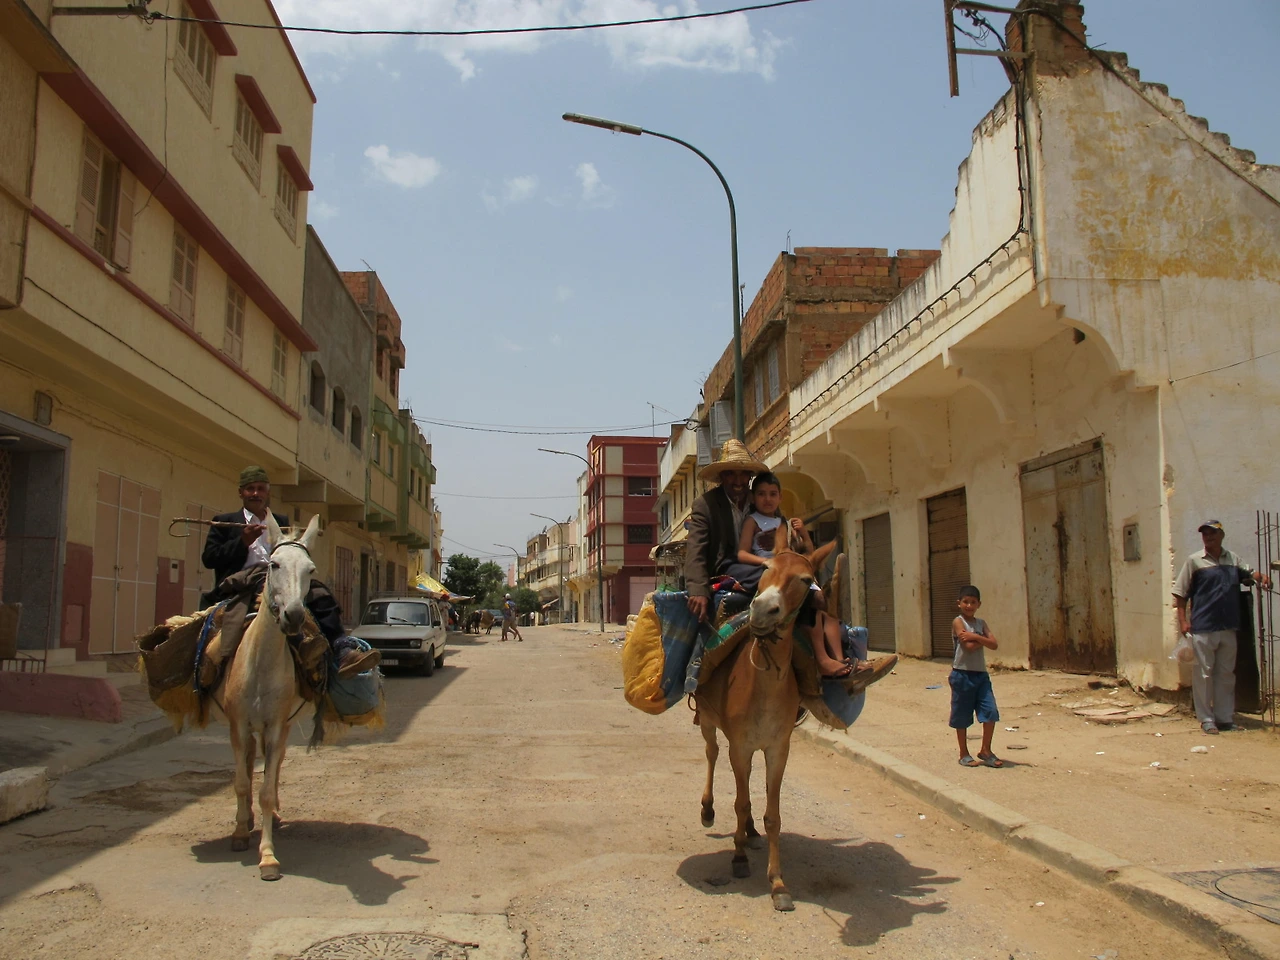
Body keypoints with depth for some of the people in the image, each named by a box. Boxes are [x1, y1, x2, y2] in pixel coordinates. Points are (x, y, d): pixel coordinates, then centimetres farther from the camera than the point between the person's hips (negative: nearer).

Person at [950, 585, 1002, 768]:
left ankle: (985, 751, 13)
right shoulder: (958, 622, -7)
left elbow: (993, 644, -4)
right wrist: (982, 640, -6)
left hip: (981, 674, 5)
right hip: (963, 674, -5)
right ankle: (964, 754, 17)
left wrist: (975, 637, -16)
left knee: (990, 712, -3)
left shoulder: (981, 623, 11)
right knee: (962, 717, 5)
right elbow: (969, 646, -20)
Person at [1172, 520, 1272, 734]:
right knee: (1203, 674, -2)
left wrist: (1262, 577, 2)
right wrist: (1183, 620, -11)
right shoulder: (1194, 561, -2)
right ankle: (1206, 719, 6)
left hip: (1228, 628, 5)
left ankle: (1225, 717, 20)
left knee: (1226, 673, 11)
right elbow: (1180, 593, -3)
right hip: (1203, 628, -5)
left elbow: (1249, 574, 26)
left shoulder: (1233, 559, 10)